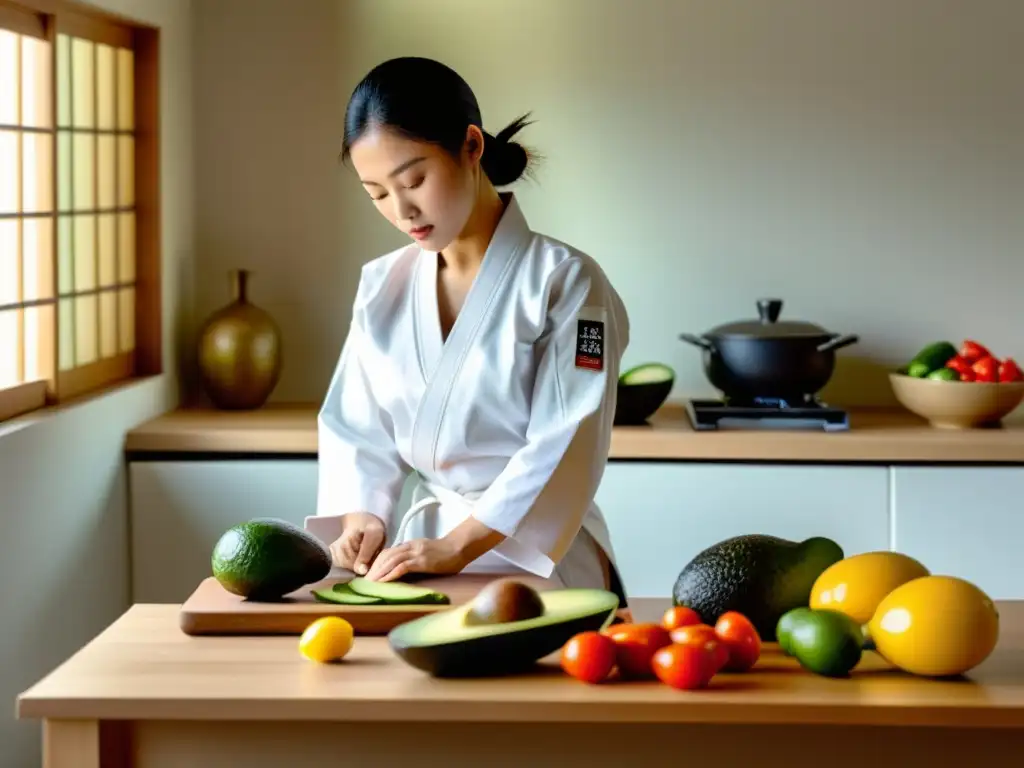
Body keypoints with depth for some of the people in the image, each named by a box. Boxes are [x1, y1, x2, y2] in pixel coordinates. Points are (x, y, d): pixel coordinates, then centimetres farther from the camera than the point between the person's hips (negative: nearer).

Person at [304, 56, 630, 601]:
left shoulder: (564, 283, -5)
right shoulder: (382, 287, 12)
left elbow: (564, 448, -13)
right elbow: (354, 429, 15)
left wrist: (455, 547, -19)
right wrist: (361, 517, -5)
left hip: (537, 561, -4)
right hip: (420, 555, 4)